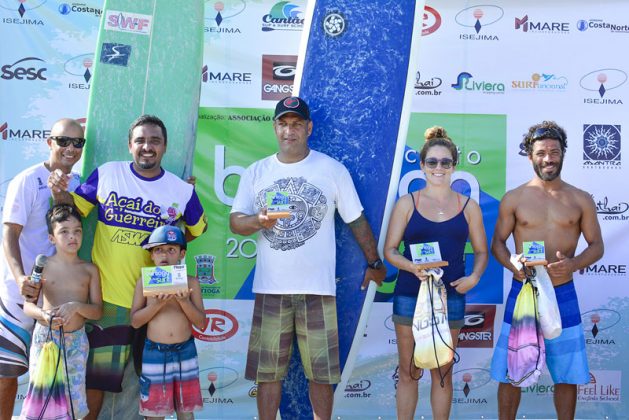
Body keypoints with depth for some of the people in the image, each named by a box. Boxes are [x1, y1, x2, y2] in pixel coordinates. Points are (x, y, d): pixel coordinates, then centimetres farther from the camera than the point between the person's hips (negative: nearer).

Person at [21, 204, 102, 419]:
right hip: (45, 336, -1)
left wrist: (76, 306, -19)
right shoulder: (43, 265, -2)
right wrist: (43, 314, -21)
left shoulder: (89, 269, 1)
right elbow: (27, 305, -1)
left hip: (76, 340, 1)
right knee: (40, 396, -1)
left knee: (73, 401, 3)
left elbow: (97, 311, 0)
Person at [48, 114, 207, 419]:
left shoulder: (182, 190, 0)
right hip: (104, 292, 0)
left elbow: (197, 229, 15)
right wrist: (58, 193, -10)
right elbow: (76, 206, 8)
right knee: (94, 370, 6)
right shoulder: (106, 174, -2)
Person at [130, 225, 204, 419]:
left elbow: (200, 323, -3)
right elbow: (135, 321, -5)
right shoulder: (145, 282, -1)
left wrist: (184, 301, -19)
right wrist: (158, 303, -19)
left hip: (185, 352, 1)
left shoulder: (191, 282, 0)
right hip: (155, 352, -1)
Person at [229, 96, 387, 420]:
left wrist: (374, 263, 11)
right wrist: (258, 221, -18)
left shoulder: (333, 170, 1)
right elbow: (235, 222, 3)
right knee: (267, 369, 7)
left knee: (321, 369, 4)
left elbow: (356, 220, 7)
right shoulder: (256, 172, 6)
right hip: (270, 288, 2)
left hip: (318, 288, -2)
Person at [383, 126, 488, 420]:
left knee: (443, 372, 10)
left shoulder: (468, 207, 6)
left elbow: (481, 251, 11)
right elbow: (390, 250, 0)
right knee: (409, 372, 7)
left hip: (451, 296, 1)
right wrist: (413, 267, -19)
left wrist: (473, 278, -8)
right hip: (409, 295, -1)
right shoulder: (407, 203, 1)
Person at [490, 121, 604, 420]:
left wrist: (573, 264, -15)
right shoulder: (514, 199, 1)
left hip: (563, 295, 1)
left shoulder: (580, 200, 3)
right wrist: (513, 265, -16)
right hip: (522, 293, -1)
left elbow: (597, 245, 5)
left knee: (567, 374, 8)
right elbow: (497, 243, 5)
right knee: (509, 372, 5)